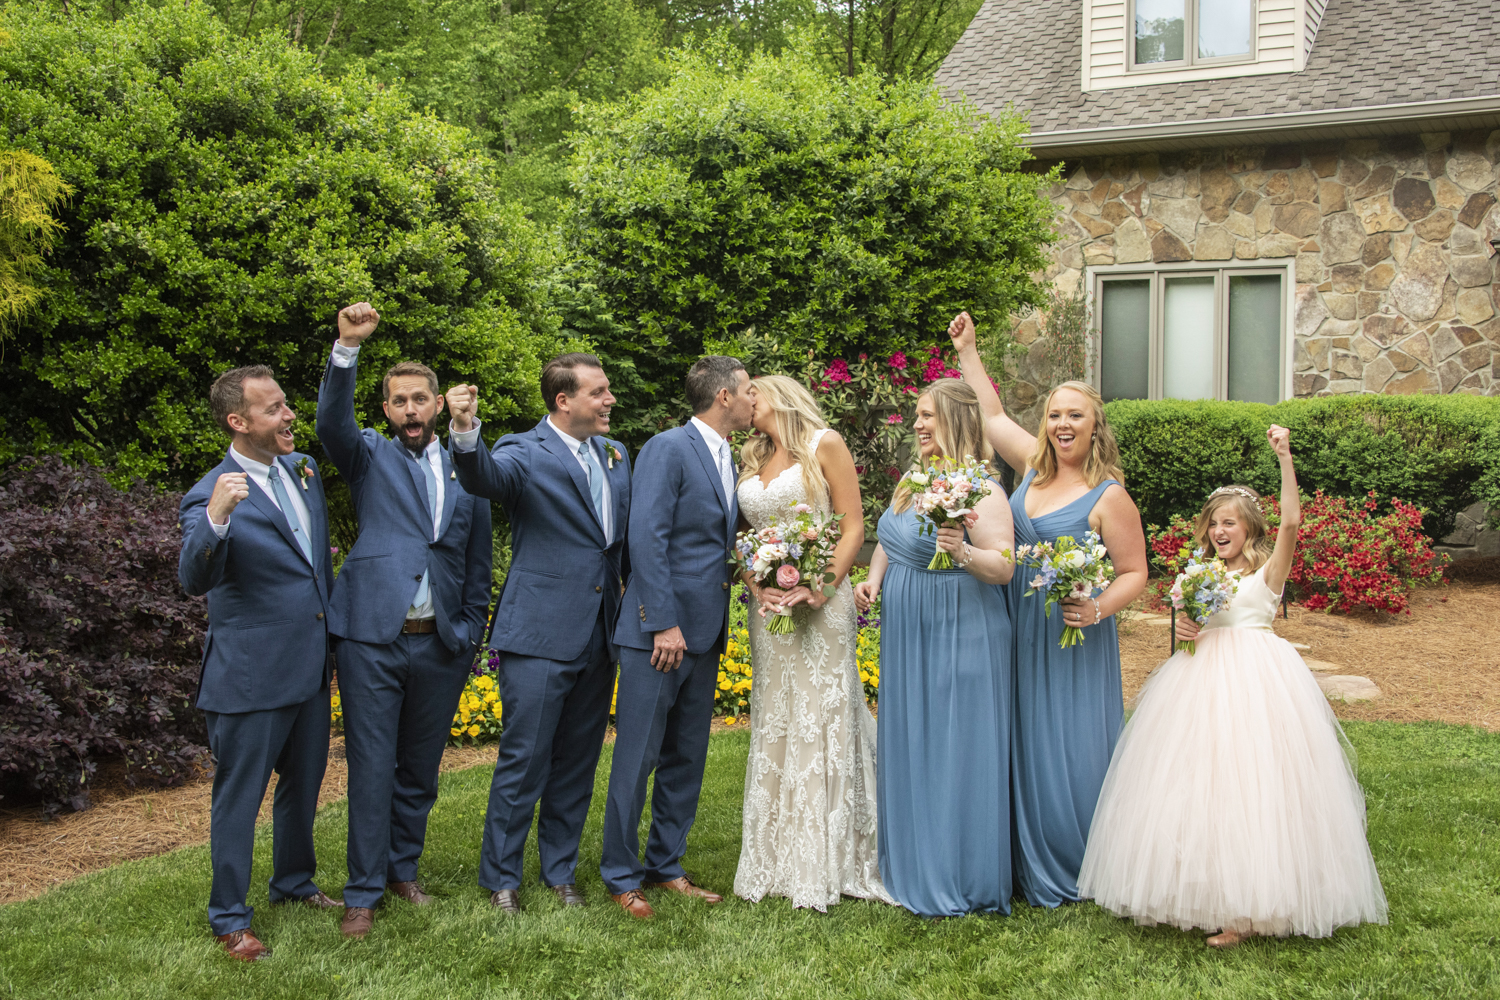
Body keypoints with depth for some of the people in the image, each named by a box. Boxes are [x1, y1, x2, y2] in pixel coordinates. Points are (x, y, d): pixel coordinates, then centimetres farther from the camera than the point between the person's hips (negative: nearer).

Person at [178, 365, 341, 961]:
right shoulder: (211, 496, -17)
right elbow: (195, 580, -33)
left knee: (303, 785, 21)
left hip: (310, 663, 7)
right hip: (251, 675, -7)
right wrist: (215, 520, -47)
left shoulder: (303, 469, 5)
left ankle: (294, 883, 41)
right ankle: (229, 920, 18)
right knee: (239, 798, 5)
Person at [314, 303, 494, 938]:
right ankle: (363, 893, 9)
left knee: (421, 767, 13)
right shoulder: (369, 457, 5)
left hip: (441, 645, 3)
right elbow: (332, 423, -17)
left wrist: (471, 636, 10)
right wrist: (347, 348, -31)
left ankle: (402, 869, 29)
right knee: (372, 768, -1)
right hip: (372, 639, -3)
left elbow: (478, 565, 15)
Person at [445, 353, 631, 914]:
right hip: (540, 636, -6)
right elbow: (483, 477, -31)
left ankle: (560, 871, 28)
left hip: (599, 636, 6)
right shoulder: (526, 453, -9)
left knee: (577, 763, 14)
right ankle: (501, 879, 14)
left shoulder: (615, 455, 12)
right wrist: (465, 432, -51)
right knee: (524, 761, -1)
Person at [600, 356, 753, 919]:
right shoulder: (668, 449, -10)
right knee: (637, 757, -1)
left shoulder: (728, 460, 16)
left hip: (705, 634, 8)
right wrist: (664, 623, -20)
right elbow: (646, 537, -17)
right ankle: (621, 876, 10)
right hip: (660, 630, -8)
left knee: (686, 760, 13)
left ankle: (666, 866, 24)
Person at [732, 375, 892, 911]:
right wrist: (755, 585, -5)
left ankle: (827, 861, 2)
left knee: (822, 720, -5)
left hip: (820, 602, -5)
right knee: (773, 722, 4)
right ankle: (780, 860, 10)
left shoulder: (825, 445, 0)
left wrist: (821, 588, -16)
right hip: (768, 604, 5)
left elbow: (853, 527, -5)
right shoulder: (751, 460, 16)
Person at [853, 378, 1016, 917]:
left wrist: (962, 552, -36)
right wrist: (874, 578, 5)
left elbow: (1004, 568, -19)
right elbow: (889, 540, 23)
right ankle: (910, 868, 27)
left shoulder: (981, 490, -15)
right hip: (906, 638, 8)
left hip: (959, 640, -8)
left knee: (956, 752, 0)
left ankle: (959, 880, 11)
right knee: (906, 748, 14)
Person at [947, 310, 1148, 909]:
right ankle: (1033, 865, 23)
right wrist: (966, 351, 19)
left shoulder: (1109, 497, -11)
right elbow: (992, 416, 18)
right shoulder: (1035, 468, 5)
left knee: (1071, 748, 1)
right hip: (1022, 636, 6)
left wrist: (1097, 609, -26)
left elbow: (1134, 573, -9)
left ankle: (1081, 872, 16)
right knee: (1026, 744, 11)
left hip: (1073, 641, -6)